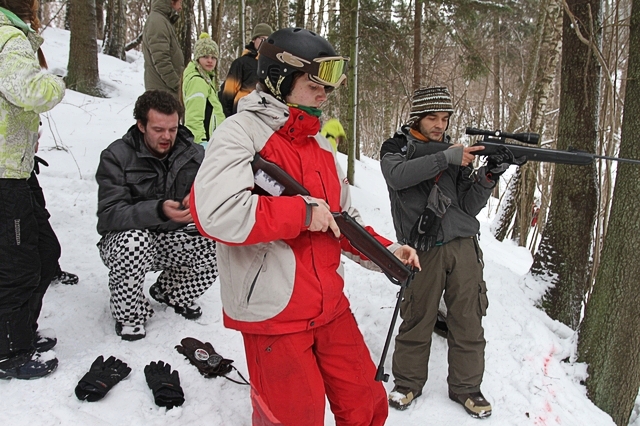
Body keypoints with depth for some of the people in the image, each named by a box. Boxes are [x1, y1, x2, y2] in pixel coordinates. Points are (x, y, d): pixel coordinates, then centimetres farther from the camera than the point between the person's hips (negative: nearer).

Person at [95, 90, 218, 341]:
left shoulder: (192, 153, -4)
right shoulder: (116, 156, -16)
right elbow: (109, 215, -27)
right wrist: (159, 210, -43)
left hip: (170, 239, 4)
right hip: (123, 238, -3)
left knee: (219, 246, -20)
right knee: (135, 240, -37)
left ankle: (171, 292, 11)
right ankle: (129, 315, -10)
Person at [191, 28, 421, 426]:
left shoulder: (321, 145, 11)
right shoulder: (242, 132, -12)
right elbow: (215, 212, -28)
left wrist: (386, 251, 4)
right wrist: (304, 211, -21)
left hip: (331, 308, 7)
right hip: (274, 315, -7)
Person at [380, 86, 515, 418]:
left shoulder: (455, 151, 14)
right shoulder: (396, 147, 6)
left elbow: (470, 206, 8)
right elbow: (397, 175, -19)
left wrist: (488, 177, -8)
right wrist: (445, 158, -23)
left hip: (463, 247, 4)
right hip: (424, 250, -3)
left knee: (468, 322, 6)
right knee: (417, 320, 3)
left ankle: (465, 386, 24)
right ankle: (407, 383, 24)